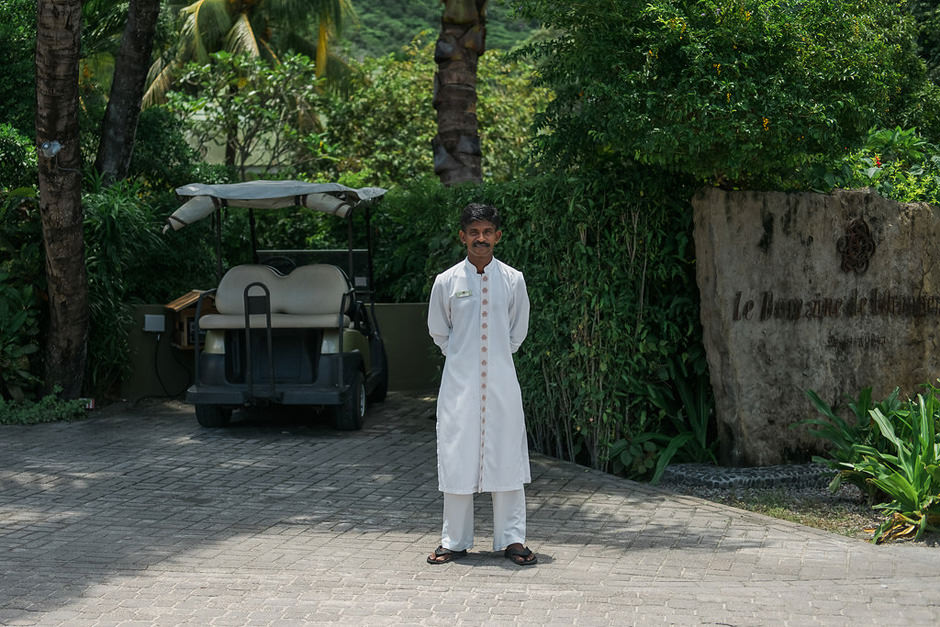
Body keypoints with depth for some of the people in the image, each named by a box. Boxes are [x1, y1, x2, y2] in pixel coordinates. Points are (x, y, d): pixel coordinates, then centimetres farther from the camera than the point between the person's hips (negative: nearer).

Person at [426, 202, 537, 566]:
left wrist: (499, 356, 12)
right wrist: (461, 357, 10)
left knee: (506, 457, 2)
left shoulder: (512, 280, 0)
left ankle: (511, 539, 10)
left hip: (501, 381, 0)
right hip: (459, 382, 0)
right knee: (456, 458, 2)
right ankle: (455, 540, 12)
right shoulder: (446, 281, -1)